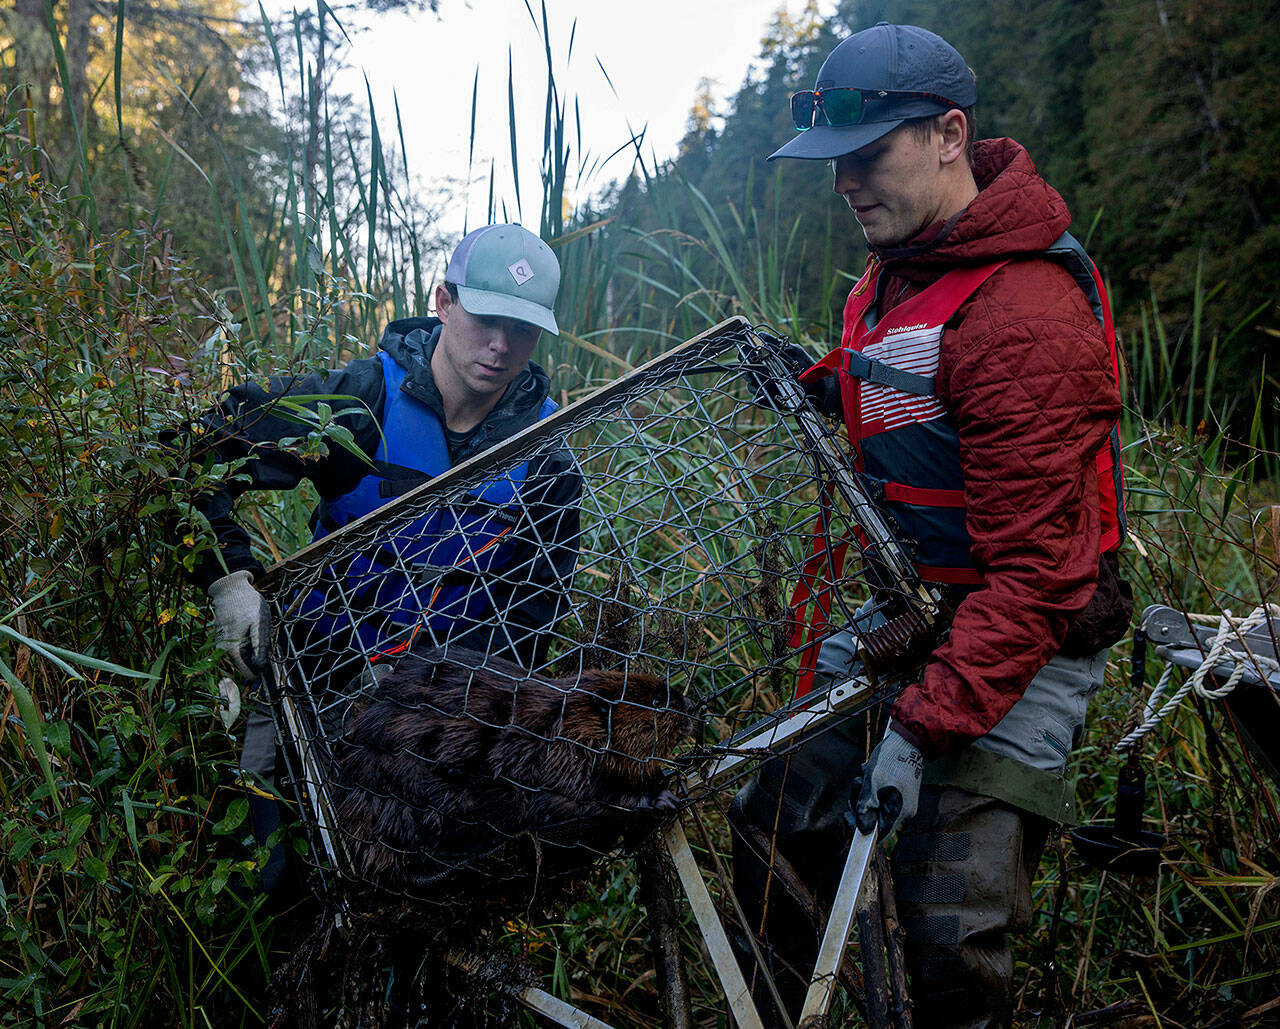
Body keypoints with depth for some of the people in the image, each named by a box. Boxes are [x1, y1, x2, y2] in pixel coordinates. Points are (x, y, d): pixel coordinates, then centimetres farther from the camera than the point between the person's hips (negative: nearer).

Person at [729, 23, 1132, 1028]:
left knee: (954, 929, -12)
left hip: (1021, 641, -8)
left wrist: (925, 726, -29)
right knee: (772, 819, 8)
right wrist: (828, 382, 9)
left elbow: (1033, 567, -26)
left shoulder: (1023, 313, -24)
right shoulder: (896, 268, 5)